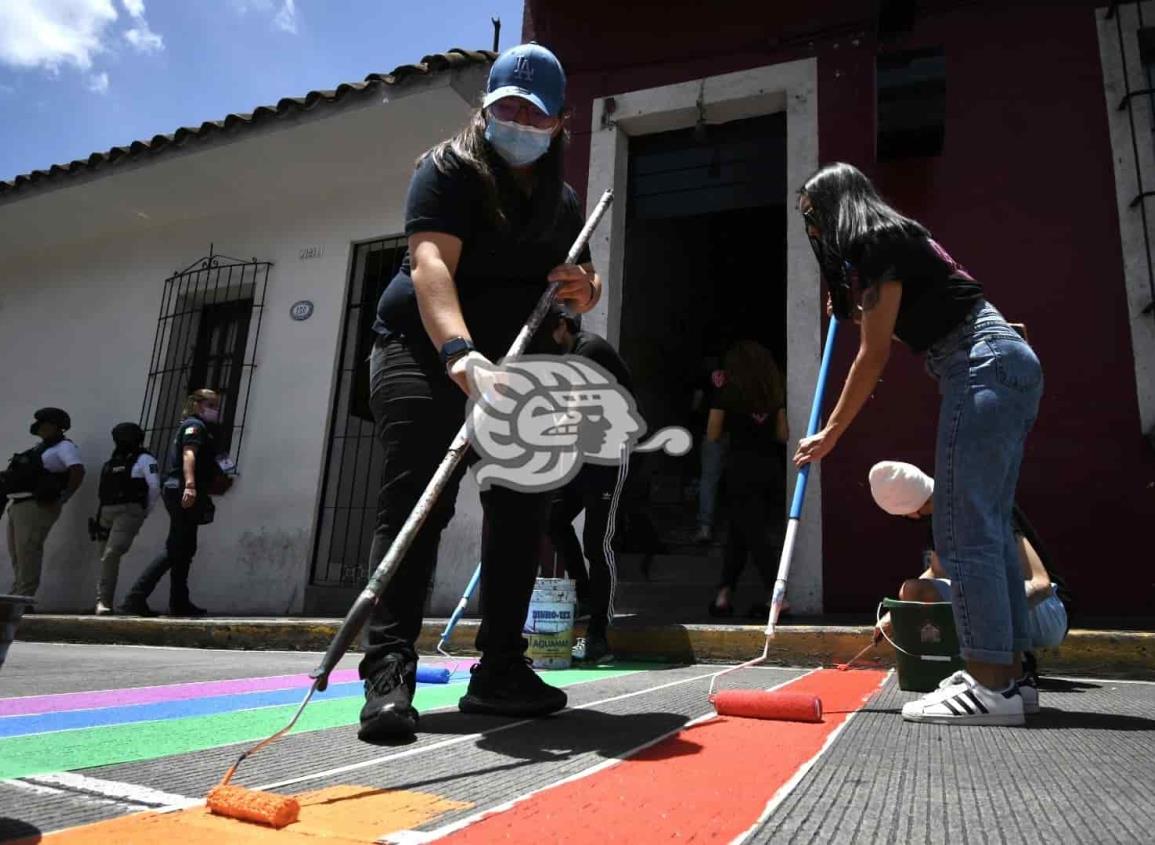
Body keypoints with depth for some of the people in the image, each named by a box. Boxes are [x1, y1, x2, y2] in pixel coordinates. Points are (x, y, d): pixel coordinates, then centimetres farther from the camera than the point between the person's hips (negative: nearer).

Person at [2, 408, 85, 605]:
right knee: (17, 555, 13)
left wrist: (62, 500, -22)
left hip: (36, 507, -10)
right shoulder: (41, 447, 22)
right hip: (17, 505, 10)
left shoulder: (63, 447, -7)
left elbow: (78, 471, -23)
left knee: (27, 553, -12)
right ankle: (17, 595, 21)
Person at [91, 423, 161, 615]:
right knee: (106, 557, 8)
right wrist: (100, 516, 14)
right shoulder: (111, 462, 20)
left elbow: (155, 487, -7)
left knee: (112, 554, -19)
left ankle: (104, 601, -17)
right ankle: (103, 601, 14)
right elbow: (104, 491, 22)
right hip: (106, 512, 7)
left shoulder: (143, 459, 1)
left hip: (129, 512, -7)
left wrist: (145, 511, -2)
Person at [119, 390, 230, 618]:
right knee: (175, 550, -12)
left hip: (177, 492, 10)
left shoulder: (190, 425, 25)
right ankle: (135, 599, -15)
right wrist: (190, 484, -34)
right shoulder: (195, 425, -4)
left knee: (184, 550, 12)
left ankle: (180, 603, 17)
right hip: (183, 491, -10)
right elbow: (188, 454, -21)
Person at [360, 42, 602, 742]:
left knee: (524, 507, 1)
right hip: (425, 351, -6)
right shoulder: (450, 171, -8)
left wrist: (584, 288, -9)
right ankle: (389, 670, -14)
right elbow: (430, 261, -25)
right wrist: (459, 350, -44)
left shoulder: (565, 202, 13)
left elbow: (585, 282, 19)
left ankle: (500, 670, 10)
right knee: (416, 503, -17)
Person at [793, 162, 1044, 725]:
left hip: (983, 365, -10)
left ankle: (991, 686, -11)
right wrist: (853, 306, 26)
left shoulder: (877, 242, -6)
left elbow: (874, 355, -9)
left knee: (963, 527, -12)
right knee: (986, 525, 8)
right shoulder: (894, 241, 23)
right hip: (1005, 365, 10)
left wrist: (829, 435, -5)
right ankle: (1001, 674, 12)